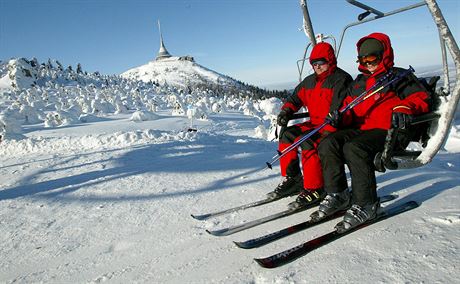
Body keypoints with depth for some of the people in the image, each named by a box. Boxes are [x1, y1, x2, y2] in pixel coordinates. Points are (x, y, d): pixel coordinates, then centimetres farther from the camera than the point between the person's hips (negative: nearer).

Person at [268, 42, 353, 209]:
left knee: (307, 141, -31)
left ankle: (315, 189, -22)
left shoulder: (341, 79, -9)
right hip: (314, 123, 8)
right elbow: (296, 98, 21)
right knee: (286, 134, -5)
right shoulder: (310, 81, 17)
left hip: (333, 127, -8)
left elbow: (339, 109, -21)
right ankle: (291, 179, 1)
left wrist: (328, 132, -30)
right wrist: (286, 111, -2)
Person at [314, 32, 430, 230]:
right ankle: (337, 195, -13)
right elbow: (349, 107, 23)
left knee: (354, 148, -35)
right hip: (360, 130, 6)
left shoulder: (399, 76, 12)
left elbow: (420, 98, 2)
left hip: (387, 131, -6)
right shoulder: (358, 82, 28)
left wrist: (404, 110, -20)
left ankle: (366, 203, -25)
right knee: (328, 144, -20)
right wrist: (340, 117, -1)